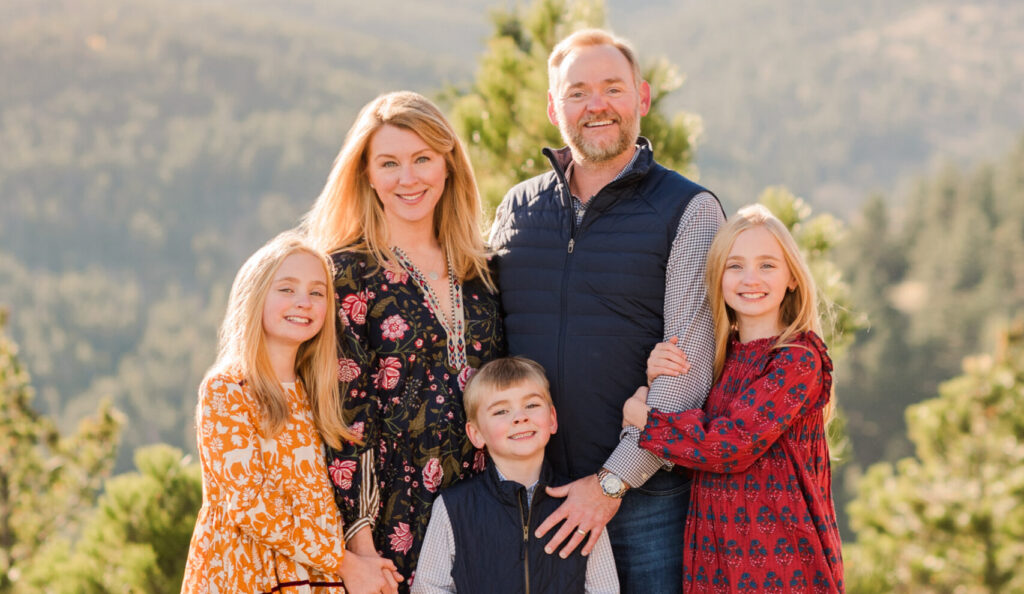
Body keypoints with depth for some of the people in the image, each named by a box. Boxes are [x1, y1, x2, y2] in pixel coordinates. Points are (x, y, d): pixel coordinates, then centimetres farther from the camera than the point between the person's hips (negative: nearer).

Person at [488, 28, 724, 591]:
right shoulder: (517, 208, 11)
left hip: (644, 496, -3)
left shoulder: (689, 211, -2)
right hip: (528, 492, 3)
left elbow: (689, 370, -9)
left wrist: (613, 481, -14)